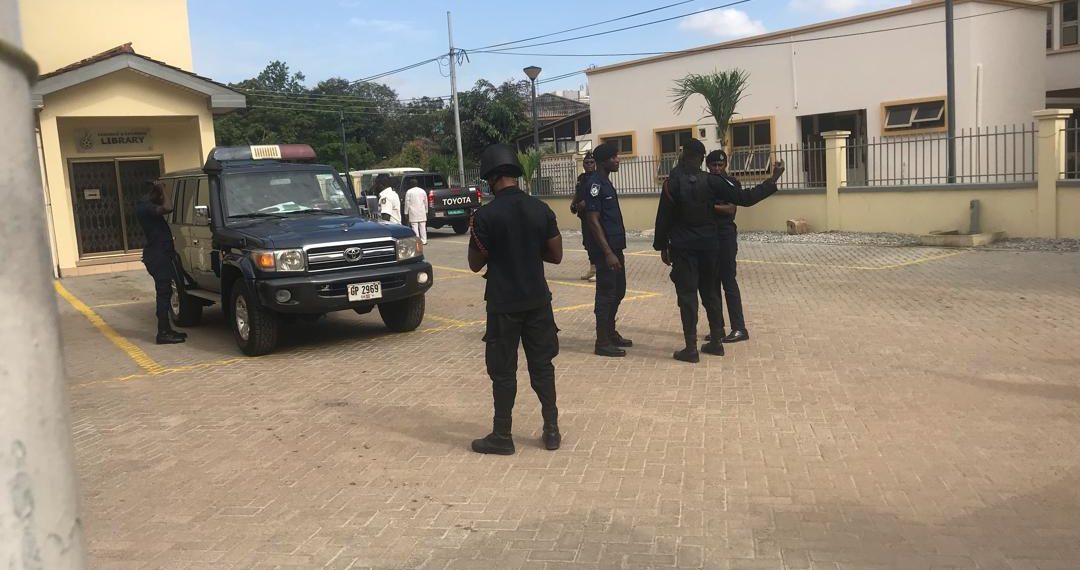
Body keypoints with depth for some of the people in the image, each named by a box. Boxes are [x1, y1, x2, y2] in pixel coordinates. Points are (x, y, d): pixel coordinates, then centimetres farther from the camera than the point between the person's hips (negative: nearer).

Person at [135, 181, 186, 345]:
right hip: (157, 256, -10)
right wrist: (162, 189, -20)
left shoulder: (147, 205, 14)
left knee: (164, 292, 13)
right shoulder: (145, 207, -17)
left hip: (161, 254, 10)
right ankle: (163, 333, -7)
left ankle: (166, 329, 19)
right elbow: (168, 208, -32)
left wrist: (162, 190, 15)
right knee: (163, 293, -9)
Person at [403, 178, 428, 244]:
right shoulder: (422, 191, 8)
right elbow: (426, 202, 12)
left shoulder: (409, 192, -5)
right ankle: (424, 241, 7)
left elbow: (407, 203, -4)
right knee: (422, 227, 8)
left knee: (415, 227, -3)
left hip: (413, 213, -4)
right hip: (422, 213, 4)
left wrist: (406, 212, 2)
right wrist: (426, 211, 20)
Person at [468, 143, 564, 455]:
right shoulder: (541, 209, -1)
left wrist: (474, 233, 10)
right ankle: (552, 430, 20)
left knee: (503, 370, 6)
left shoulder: (485, 216, -13)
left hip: (503, 303, -4)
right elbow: (555, 255, 5)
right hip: (537, 299, 4)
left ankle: (502, 436, 14)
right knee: (542, 364, 14)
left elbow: (475, 264, -5)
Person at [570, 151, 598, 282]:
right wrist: (573, 203, 6)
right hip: (584, 214, 8)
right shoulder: (581, 178, 16)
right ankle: (592, 269, 22)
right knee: (587, 241, 12)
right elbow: (577, 194, 25)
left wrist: (587, 202, -24)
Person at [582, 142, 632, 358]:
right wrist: (608, 253, -22)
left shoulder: (606, 183, 14)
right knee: (606, 293, -4)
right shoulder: (595, 184, -15)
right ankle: (602, 342, 3)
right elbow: (593, 221, -19)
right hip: (604, 249, -10)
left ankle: (611, 333, 28)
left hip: (614, 247, 10)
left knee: (618, 291, 16)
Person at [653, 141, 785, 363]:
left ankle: (691, 348, -2)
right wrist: (773, 180, 6)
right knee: (710, 292, 15)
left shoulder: (672, 183, -9)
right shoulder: (711, 181, -3)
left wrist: (662, 246, 5)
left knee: (687, 295, -1)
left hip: (683, 248, -3)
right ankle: (716, 342, 20)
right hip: (708, 245, 3)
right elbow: (745, 198, -3)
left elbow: (663, 218, -7)